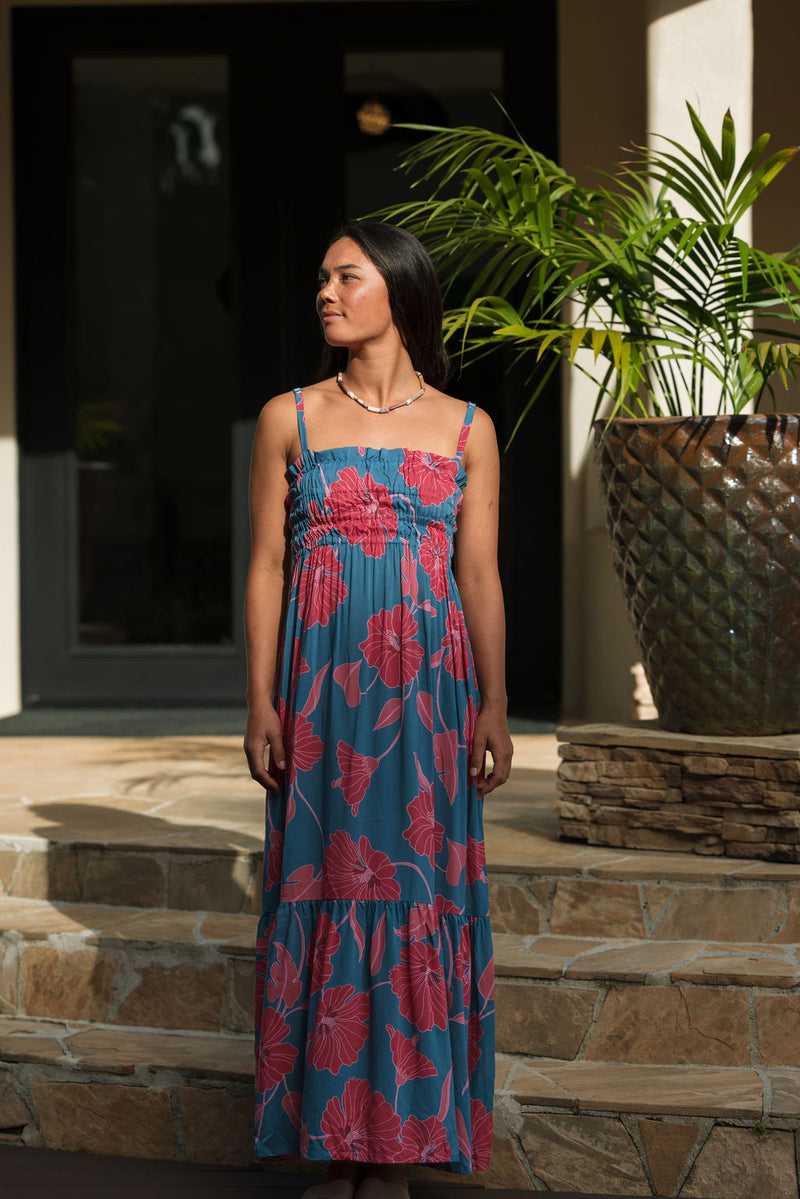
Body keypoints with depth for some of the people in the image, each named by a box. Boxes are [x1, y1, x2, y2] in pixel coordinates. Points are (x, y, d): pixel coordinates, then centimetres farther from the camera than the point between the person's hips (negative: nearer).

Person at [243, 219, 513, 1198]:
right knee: (324, 888, 1)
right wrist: (261, 702, -3)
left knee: (416, 888, 1)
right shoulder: (289, 418, 5)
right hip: (321, 685, 0)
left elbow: (480, 576, 6)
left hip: (428, 687, 0)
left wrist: (494, 708, 1)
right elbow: (266, 567, 4)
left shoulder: (465, 429, 6)